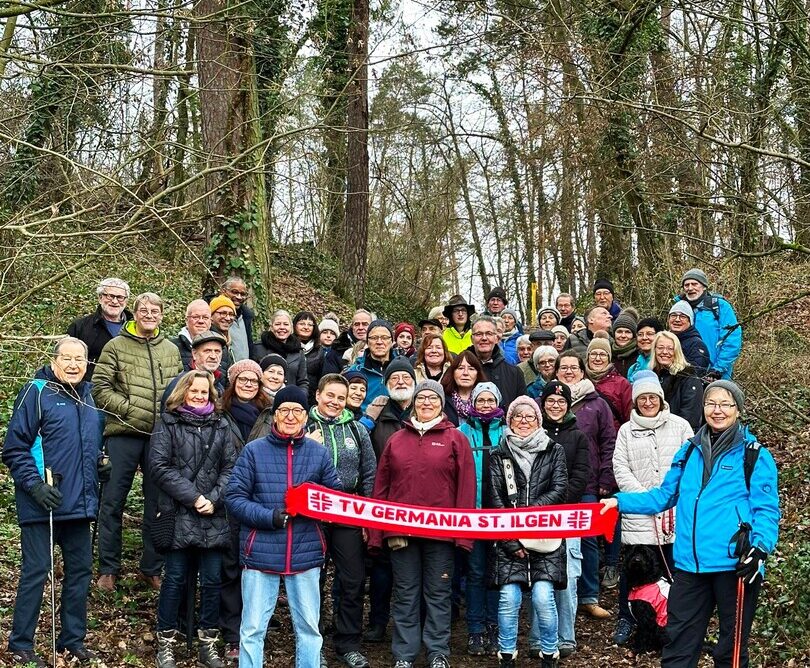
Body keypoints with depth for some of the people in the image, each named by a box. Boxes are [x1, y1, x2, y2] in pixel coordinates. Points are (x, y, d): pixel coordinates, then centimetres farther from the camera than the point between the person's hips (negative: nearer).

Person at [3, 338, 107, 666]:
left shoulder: (88, 396, 12)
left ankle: (72, 639, 24)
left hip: (80, 503, 7)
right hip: (43, 504, -7)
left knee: (80, 569, 11)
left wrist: (100, 463, 9)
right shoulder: (36, 392, -8)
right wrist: (35, 485, -20)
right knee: (35, 572, -1)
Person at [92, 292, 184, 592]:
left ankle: (151, 568, 21)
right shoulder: (116, 347, 2)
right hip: (124, 433, -3)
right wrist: (127, 408, -12)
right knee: (113, 502, 2)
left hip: (161, 435, 3)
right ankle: (108, 569, 14)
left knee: (157, 502, 9)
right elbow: (100, 387, -4)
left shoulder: (172, 350, 13)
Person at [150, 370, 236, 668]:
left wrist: (214, 499, -10)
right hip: (178, 515, -2)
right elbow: (159, 466, -6)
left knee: (212, 581, 6)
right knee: (175, 580, 4)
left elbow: (230, 466, 5)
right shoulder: (168, 422, 4)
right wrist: (193, 497, -12)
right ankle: (166, 643, 16)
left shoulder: (220, 425, 12)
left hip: (213, 516, 3)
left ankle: (208, 644, 17)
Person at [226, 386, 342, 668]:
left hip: (306, 552, 2)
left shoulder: (319, 453, 7)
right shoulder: (253, 450, 0)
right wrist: (269, 517, -17)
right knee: (253, 629, 5)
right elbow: (234, 497, -3)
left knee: (308, 627, 12)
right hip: (261, 552, -2)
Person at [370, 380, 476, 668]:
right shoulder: (396, 439, 10)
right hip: (400, 529, 2)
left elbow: (466, 486, -2)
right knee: (405, 594, 9)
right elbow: (381, 486, 9)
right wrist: (378, 530, 4)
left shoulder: (456, 439, 2)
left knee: (438, 593, 7)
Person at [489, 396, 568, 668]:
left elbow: (560, 490, 0)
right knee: (509, 597, -7)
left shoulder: (554, 451, 10)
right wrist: (511, 541, -6)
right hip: (509, 538, 1)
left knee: (543, 596, -10)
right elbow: (496, 500, 3)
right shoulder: (499, 456, 10)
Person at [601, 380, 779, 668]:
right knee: (678, 642, 12)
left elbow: (766, 509, -8)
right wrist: (620, 501, 7)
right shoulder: (689, 451, 12)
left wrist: (760, 547, -22)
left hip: (734, 563, -4)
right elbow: (664, 496, 17)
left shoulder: (754, 455, -3)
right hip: (690, 563, 4)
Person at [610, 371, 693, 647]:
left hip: (673, 513, 0)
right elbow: (620, 468, 2)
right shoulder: (626, 430, 9)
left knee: (673, 568, 3)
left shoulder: (680, 426, 6)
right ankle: (625, 619, 19)